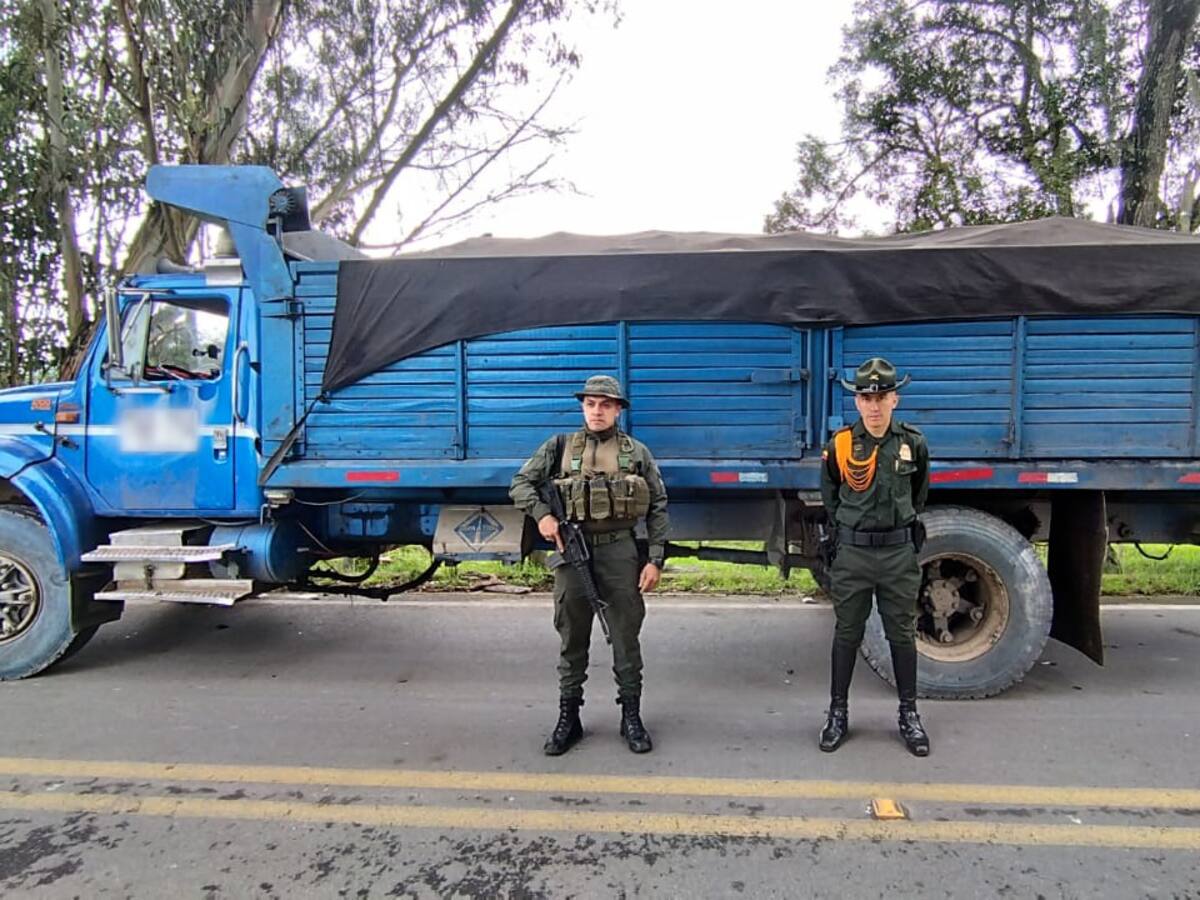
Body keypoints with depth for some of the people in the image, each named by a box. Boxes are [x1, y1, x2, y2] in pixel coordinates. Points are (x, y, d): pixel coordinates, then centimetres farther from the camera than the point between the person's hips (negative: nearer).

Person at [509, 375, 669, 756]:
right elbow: (520, 484, 6)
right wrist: (541, 513, -13)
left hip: (620, 551, 0)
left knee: (626, 638, 7)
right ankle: (568, 718, 21)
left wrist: (655, 559, -2)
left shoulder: (636, 452, 6)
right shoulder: (560, 446, 7)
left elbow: (658, 507, 5)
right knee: (572, 640, 9)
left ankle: (631, 717, 20)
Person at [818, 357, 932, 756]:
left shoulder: (914, 444, -2)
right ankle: (838, 712, 20)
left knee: (902, 635, 10)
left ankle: (909, 713, 24)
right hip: (852, 554, -1)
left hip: (899, 554, 1)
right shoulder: (840, 445, -5)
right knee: (846, 635, 8)